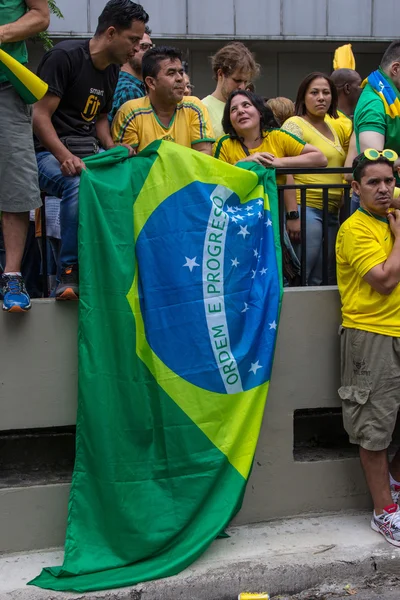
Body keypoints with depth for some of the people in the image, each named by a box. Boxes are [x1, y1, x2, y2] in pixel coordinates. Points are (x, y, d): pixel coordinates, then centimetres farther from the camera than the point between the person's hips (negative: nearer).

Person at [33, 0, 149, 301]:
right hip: (50, 152, -7)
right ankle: (70, 272, -26)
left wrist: (113, 148, 2)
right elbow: (40, 115, -13)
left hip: (88, 153, 7)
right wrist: (65, 157, -28)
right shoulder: (65, 56, -9)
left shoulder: (113, 70, 15)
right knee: (80, 183, -39)